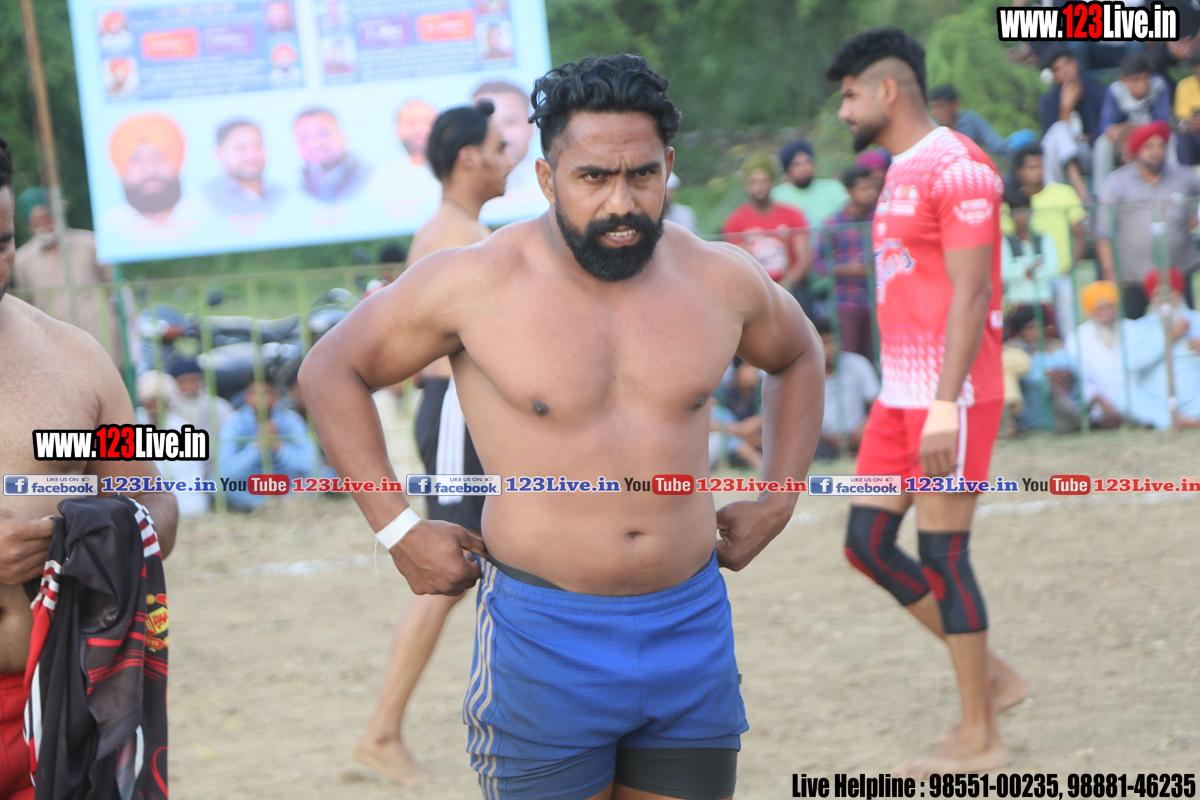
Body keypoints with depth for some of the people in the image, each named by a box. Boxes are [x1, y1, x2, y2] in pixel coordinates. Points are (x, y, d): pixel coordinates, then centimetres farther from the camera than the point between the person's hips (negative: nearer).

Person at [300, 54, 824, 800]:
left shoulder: (720, 279, 2)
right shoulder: (475, 284, -8)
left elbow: (796, 356, 24)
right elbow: (332, 371, 4)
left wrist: (778, 499, 13)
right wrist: (398, 528, -1)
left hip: (691, 632, 3)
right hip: (543, 638, -3)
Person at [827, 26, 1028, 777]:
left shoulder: (956, 167, -15)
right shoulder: (901, 173, 16)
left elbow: (970, 294, -20)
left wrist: (944, 407, -25)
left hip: (953, 395, -10)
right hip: (901, 392, 10)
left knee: (942, 555, -5)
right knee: (868, 543, 8)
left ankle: (979, 739, 5)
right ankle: (994, 676, 18)